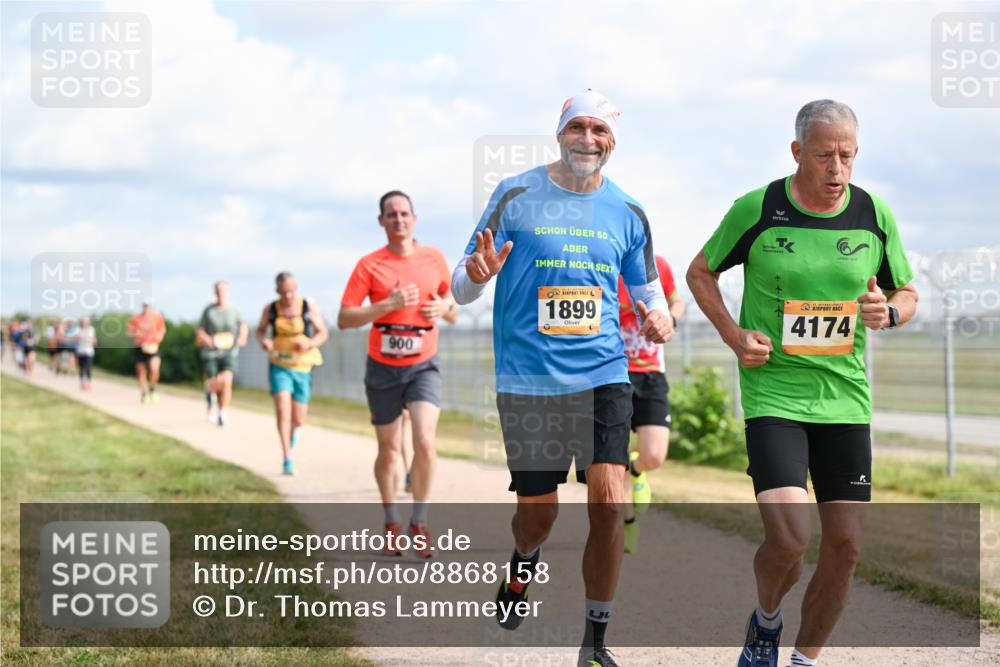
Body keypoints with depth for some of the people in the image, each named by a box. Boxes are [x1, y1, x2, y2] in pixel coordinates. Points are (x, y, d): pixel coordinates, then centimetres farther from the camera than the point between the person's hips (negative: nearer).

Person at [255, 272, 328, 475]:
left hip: (302, 367, 0)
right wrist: (263, 340, -8)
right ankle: (286, 457, -13)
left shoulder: (309, 307, -4)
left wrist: (309, 344, -18)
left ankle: (292, 430, 44)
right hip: (279, 366, 0)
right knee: (282, 409, -19)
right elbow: (260, 330, 15)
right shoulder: (270, 309, -1)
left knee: (298, 420, 6)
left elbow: (323, 333, 2)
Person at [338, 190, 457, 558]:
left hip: (424, 366, 1)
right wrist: (389, 304, -20)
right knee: (389, 450, 8)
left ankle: (419, 523, -3)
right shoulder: (369, 265, -5)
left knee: (425, 442, -18)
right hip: (383, 368, -1)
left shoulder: (434, 258, 4)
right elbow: (344, 319, -10)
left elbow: (452, 311, 16)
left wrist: (444, 307, -8)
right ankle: (391, 523, 27)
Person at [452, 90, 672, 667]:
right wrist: (477, 274, -23)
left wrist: (659, 320, -6)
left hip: (603, 375, 1)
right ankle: (524, 563, 45)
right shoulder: (516, 196, -1)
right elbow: (461, 289, 2)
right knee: (538, 515, 6)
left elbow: (649, 291, 18)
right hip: (527, 380, -1)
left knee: (609, 502, -14)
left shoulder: (628, 213, 7)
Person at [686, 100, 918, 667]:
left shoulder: (875, 215, 2)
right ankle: (766, 621, 16)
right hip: (773, 393, -3)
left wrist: (889, 312, -8)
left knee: (846, 547, 2)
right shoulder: (756, 210, -6)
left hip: (845, 398, 4)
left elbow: (908, 294, 15)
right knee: (789, 540, -17)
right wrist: (734, 335, -4)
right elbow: (701, 272, 10)